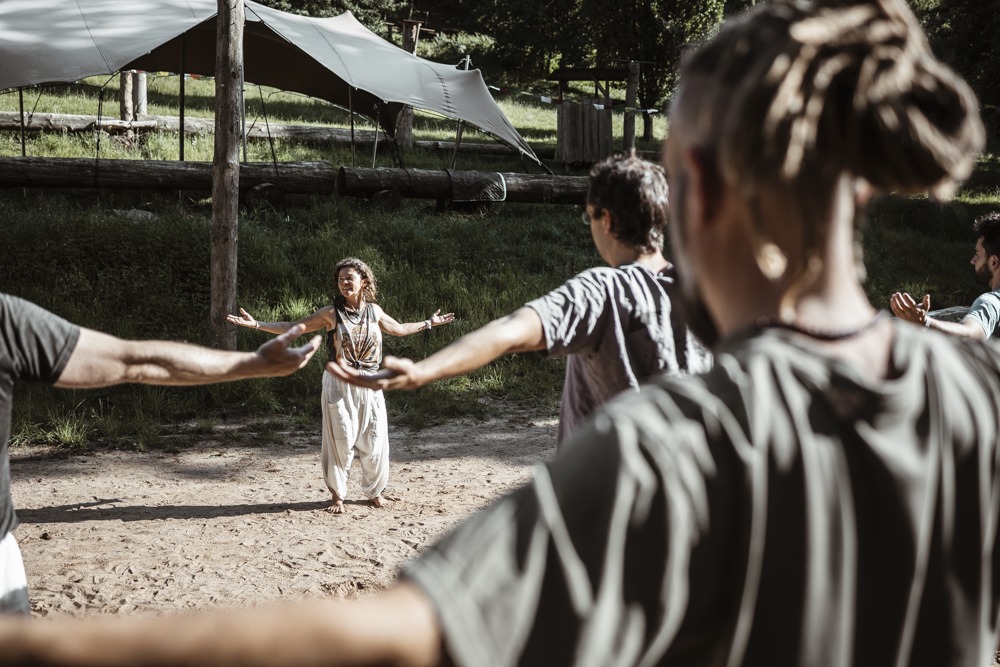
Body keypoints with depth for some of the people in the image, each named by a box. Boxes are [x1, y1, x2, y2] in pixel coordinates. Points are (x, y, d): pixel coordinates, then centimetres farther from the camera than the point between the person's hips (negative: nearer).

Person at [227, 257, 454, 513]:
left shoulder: (374, 311, 5)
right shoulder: (331, 313, -5)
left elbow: (399, 329, 24)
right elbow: (293, 327, -3)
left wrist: (429, 323, 29)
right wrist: (256, 324, -11)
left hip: (369, 385, 3)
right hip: (339, 385, -3)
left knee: (374, 440, 6)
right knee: (340, 441, -1)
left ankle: (374, 491, 25)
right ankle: (337, 495, 15)